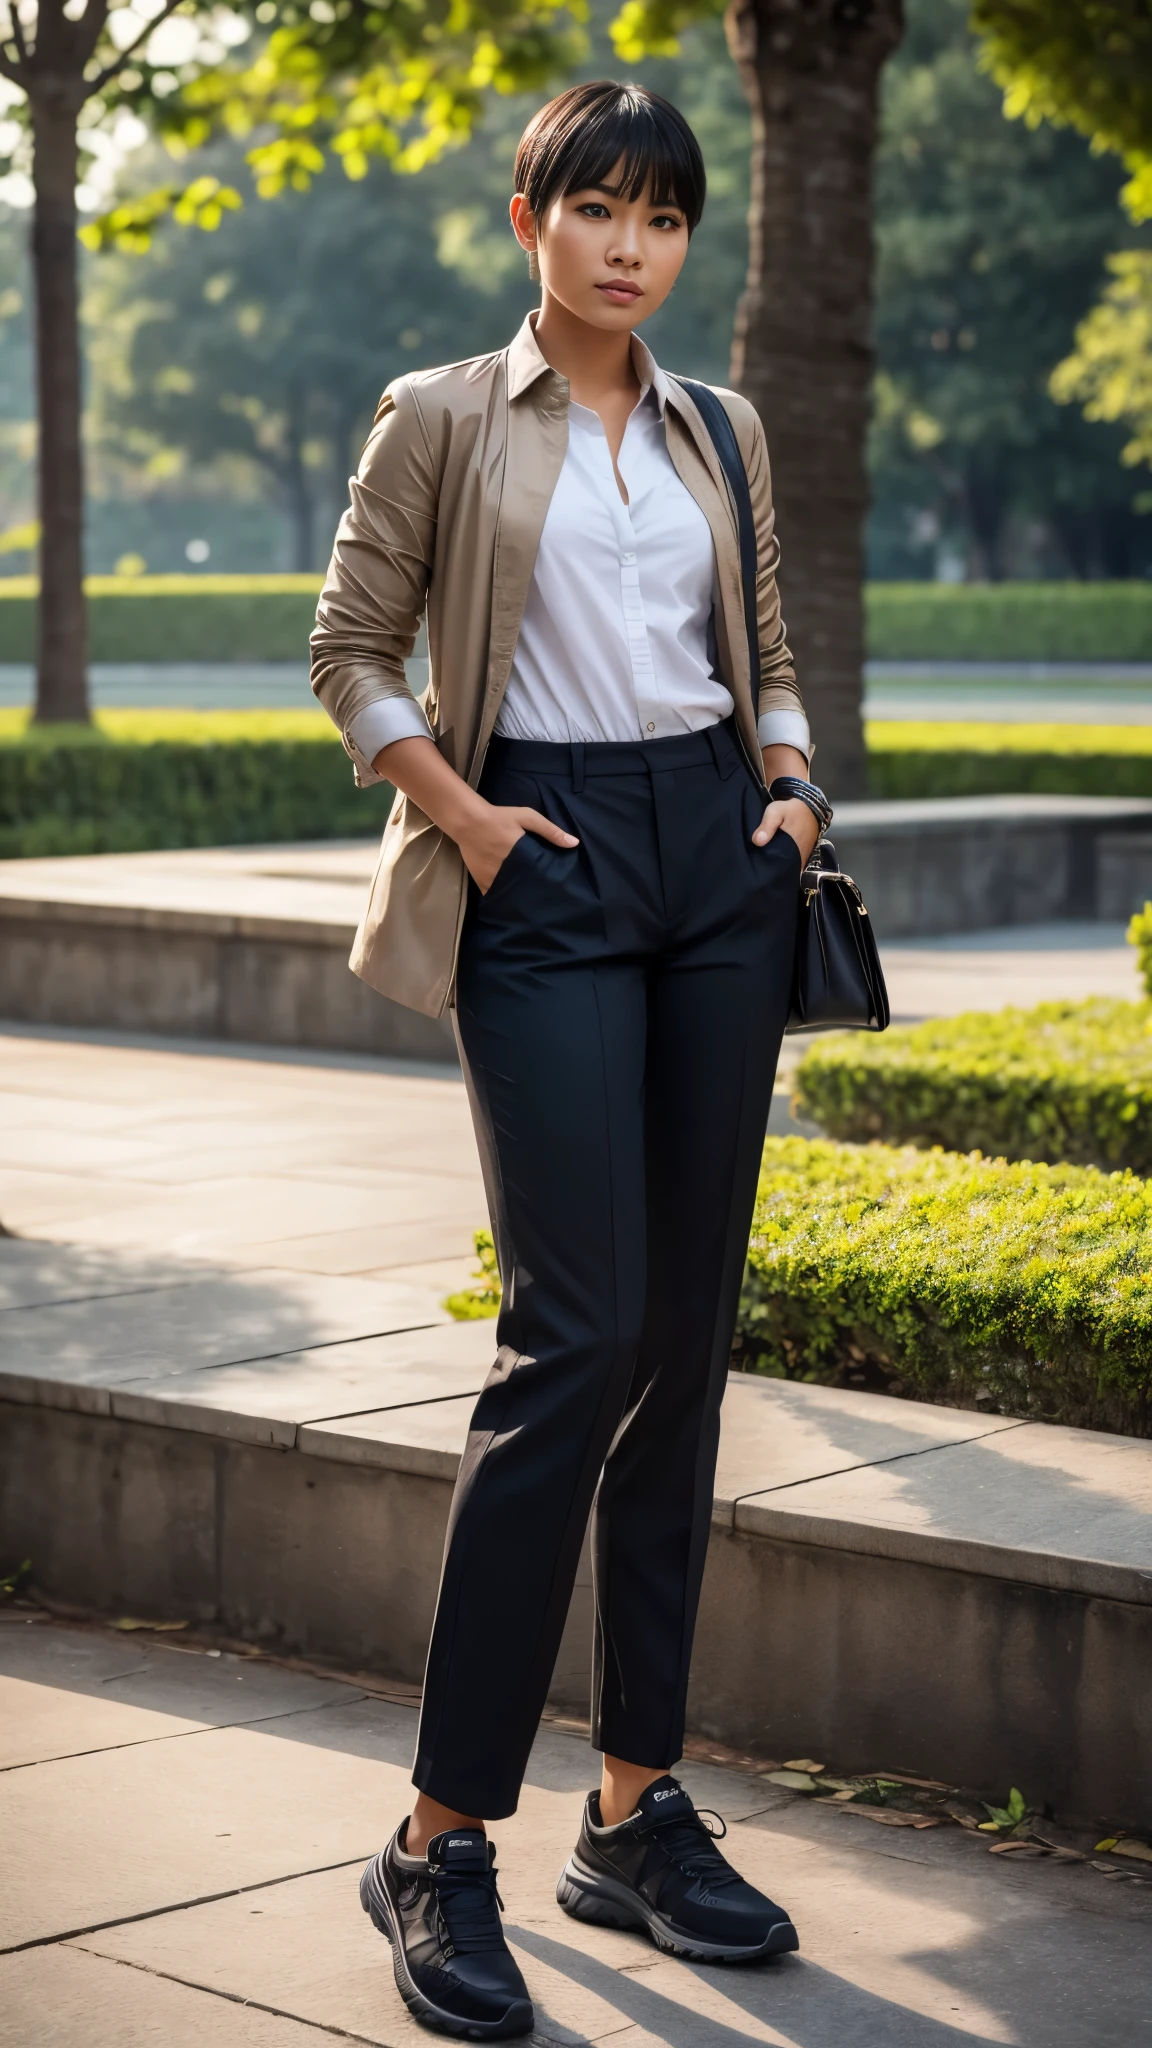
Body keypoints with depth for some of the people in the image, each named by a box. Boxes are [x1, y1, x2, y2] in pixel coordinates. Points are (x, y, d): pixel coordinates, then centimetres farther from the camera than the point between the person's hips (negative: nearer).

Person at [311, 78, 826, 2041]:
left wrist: (792, 788, 5)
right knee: (577, 1331, -14)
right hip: (546, 866, -5)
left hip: (718, 858, 5)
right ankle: (441, 1840, -6)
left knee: (686, 1334, 5)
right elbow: (352, 649, 3)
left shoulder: (720, 436, 14)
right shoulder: (440, 421, 2)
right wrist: (460, 813, -9)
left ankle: (640, 1807, 14)